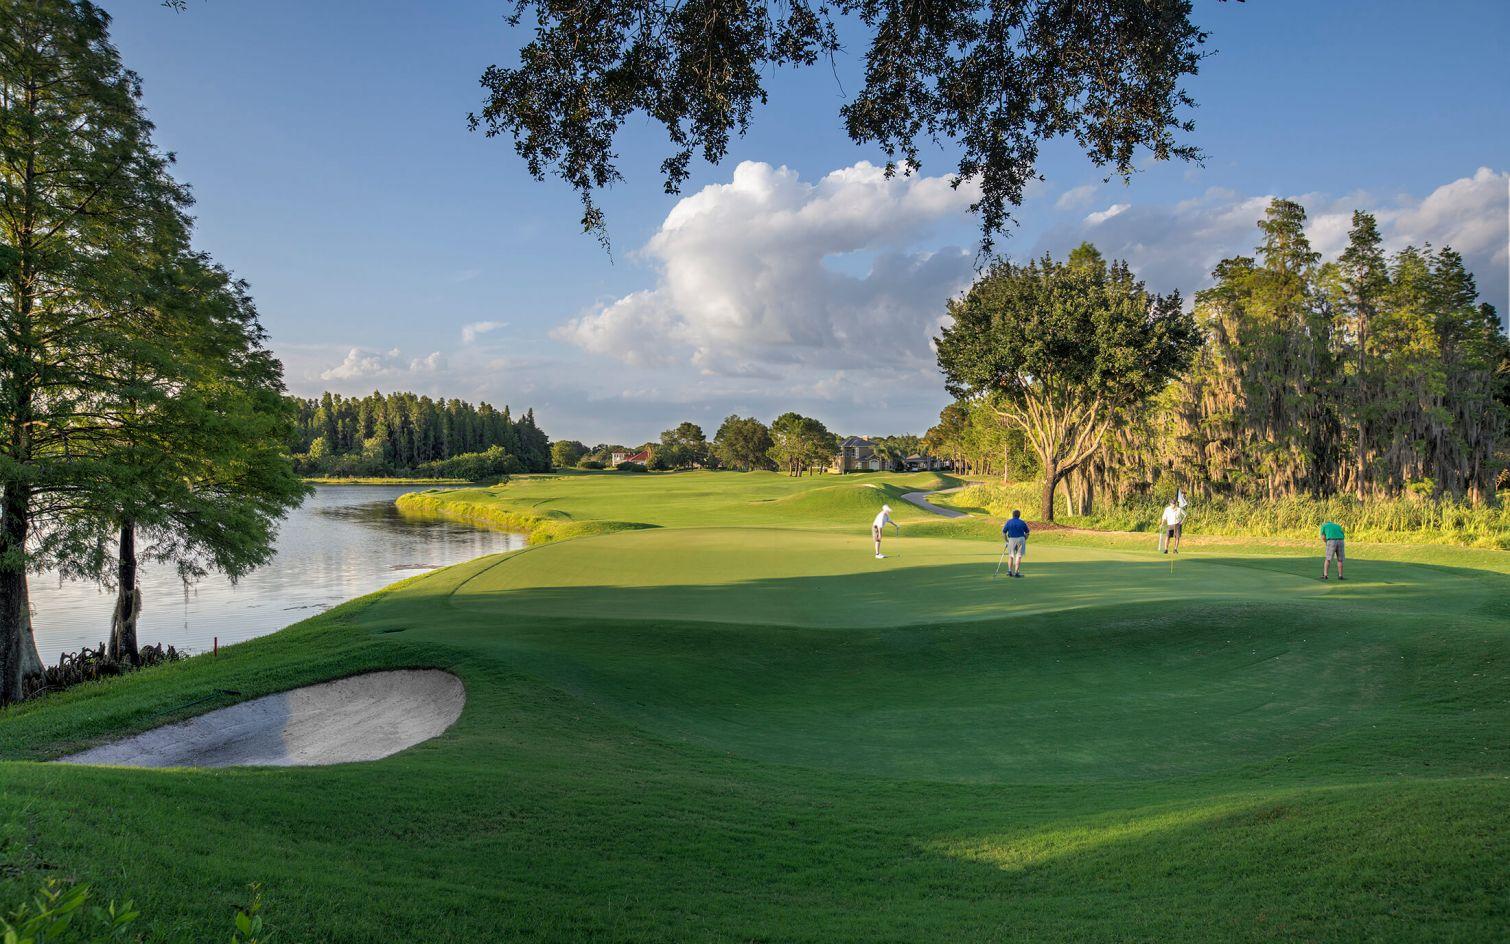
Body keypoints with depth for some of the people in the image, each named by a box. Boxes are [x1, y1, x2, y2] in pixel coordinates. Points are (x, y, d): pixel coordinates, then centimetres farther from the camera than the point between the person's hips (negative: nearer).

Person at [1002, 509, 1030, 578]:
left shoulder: (1009, 522, 2)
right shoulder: (1022, 522, 2)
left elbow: (1003, 532, 2)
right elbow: (1027, 532, 7)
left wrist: (1006, 540, 12)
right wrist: (1025, 540, 16)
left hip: (1011, 539, 1)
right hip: (1020, 539, -1)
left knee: (1011, 556, 13)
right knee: (1019, 556, 2)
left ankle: (1010, 570, 3)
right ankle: (1016, 572, -2)